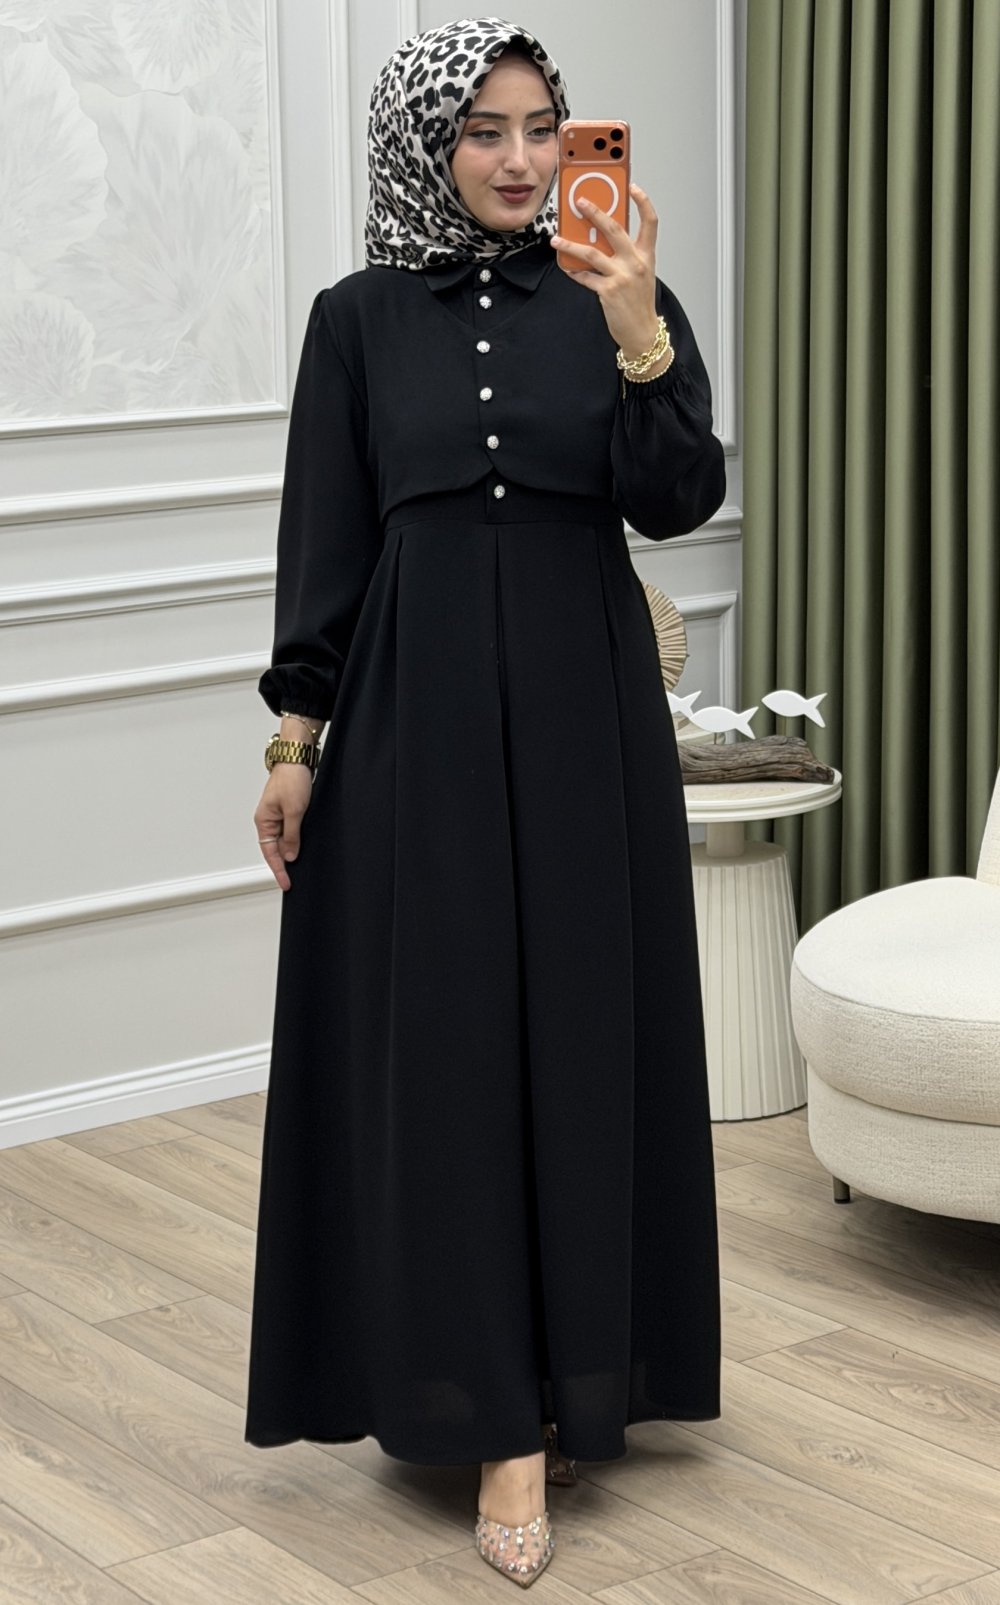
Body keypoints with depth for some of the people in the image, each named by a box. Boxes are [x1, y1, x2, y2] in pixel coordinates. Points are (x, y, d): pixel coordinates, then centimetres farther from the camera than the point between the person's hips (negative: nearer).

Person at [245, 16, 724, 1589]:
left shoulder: (621, 297, 3)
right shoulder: (360, 318, 3)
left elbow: (679, 501, -9)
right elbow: (326, 538, 4)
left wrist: (638, 334, -22)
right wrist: (297, 735, 0)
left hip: (584, 708, 1)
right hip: (417, 709, 0)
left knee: (586, 1029, 4)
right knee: (444, 1044, -2)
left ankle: (579, 1368, 19)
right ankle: (500, 1414, 4)